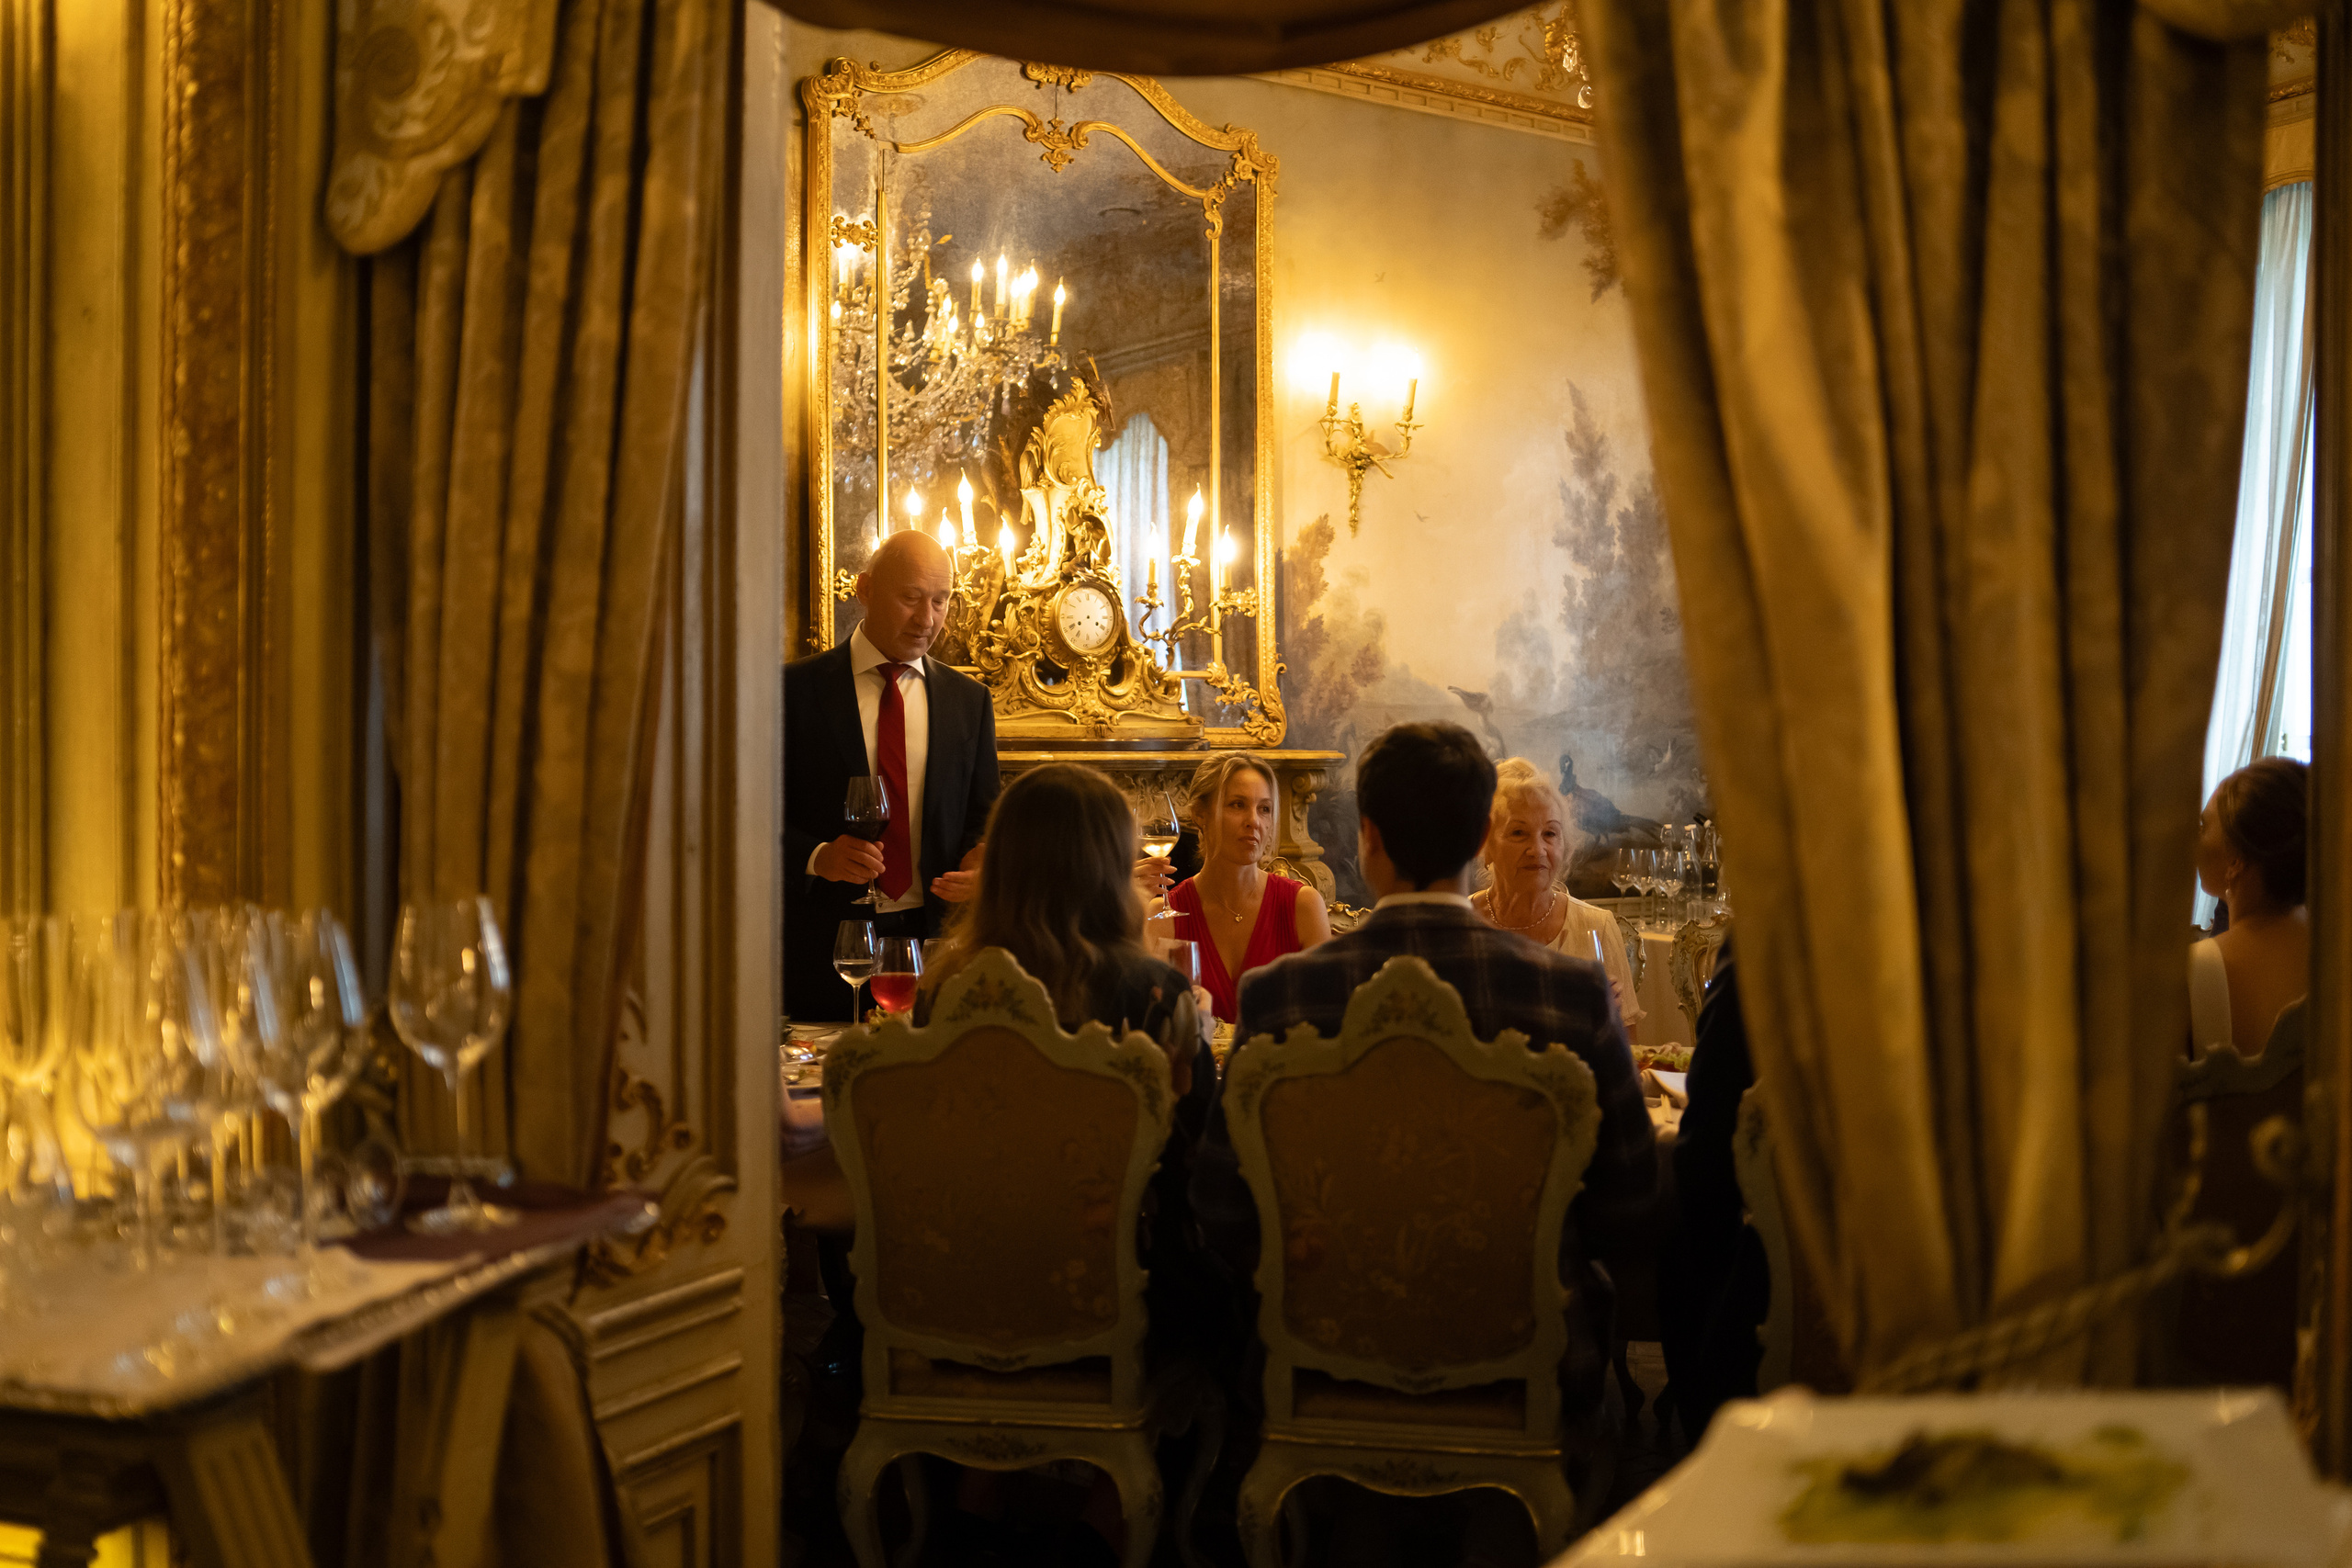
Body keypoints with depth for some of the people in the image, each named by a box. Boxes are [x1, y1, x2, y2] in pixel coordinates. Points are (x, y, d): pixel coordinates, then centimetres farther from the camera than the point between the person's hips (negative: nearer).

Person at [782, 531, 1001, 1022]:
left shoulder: (969, 699, 10)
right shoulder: (797, 688, 0)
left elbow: (982, 816, 14)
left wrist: (979, 861, -8)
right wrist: (816, 858, -18)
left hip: (935, 939, 3)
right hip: (823, 946, -2)